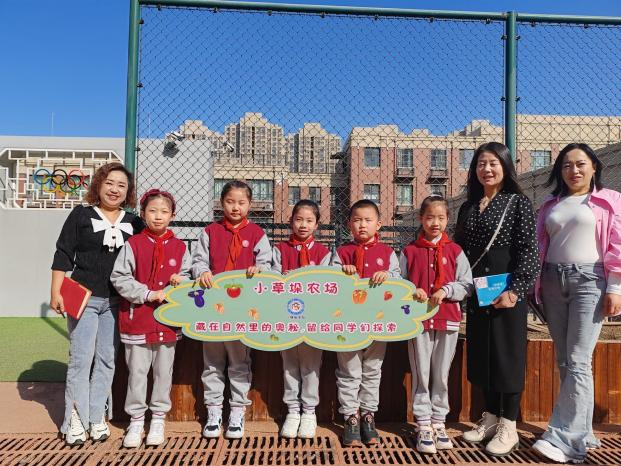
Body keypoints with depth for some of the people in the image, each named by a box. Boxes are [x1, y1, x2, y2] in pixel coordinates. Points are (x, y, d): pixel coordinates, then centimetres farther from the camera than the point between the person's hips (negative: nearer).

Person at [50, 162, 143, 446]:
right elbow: (63, 255, 0)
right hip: (83, 297, -3)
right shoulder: (81, 215, 2)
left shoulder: (134, 223, 9)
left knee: (106, 360, 7)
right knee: (81, 359, -2)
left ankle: (97, 418, 18)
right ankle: (75, 421, 10)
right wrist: (56, 292, -6)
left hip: (116, 302, 3)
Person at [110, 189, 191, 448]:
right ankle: (136, 420, 23)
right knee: (137, 371, 7)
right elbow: (119, 278, -8)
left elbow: (188, 275, 13)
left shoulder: (179, 247, 4)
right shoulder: (133, 244, -3)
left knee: (163, 371, 11)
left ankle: (158, 418, 26)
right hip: (137, 317, -2)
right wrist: (149, 293, -15)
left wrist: (181, 280, -11)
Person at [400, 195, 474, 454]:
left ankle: (438, 423, 23)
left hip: (448, 319, 1)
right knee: (421, 374, 4)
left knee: (442, 375, 9)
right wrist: (412, 291, -13)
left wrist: (446, 290, -14)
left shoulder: (455, 251, 5)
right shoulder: (409, 251, 4)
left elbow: (467, 285, 1)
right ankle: (423, 426, 14)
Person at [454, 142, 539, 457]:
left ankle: (508, 428, 12)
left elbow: (528, 251, -10)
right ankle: (491, 419, 25)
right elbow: (459, 251, 14)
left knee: (507, 355, 1)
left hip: (506, 291, -5)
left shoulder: (518, 203, -3)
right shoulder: (468, 207, 12)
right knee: (482, 355, 11)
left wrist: (515, 290, -19)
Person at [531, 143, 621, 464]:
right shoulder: (550, 205, 16)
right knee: (564, 361, 6)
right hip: (553, 281, 5)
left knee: (578, 362, -9)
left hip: (589, 281, -4)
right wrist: (537, 285, 8)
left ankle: (564, 439, -8)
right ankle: (582, 433, 16)